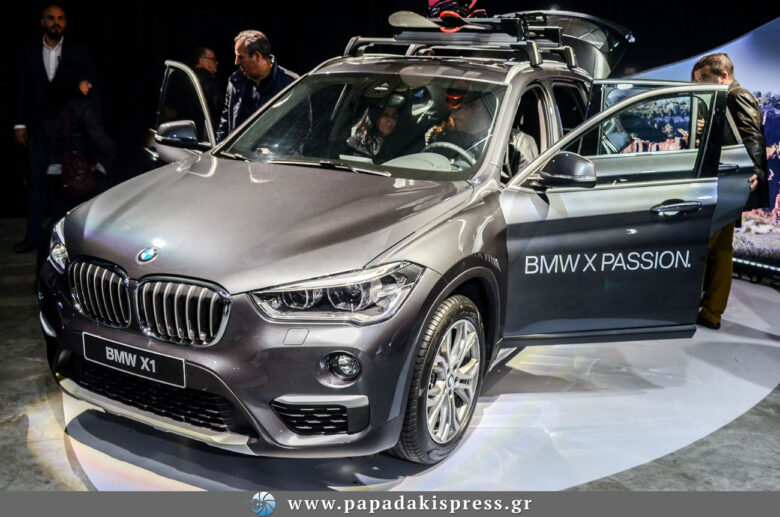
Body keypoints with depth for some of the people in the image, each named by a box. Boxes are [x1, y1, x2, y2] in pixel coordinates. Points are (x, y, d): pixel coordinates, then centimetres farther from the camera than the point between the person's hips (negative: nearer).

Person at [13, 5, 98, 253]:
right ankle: (34, 234, 7)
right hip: (38, 126, 2)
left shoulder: (78, 52, 3)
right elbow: (22, 90, 8)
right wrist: (20, 123, 2)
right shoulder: (30, 52, 8)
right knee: (36, 179, 2)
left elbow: (90, 88, 1)